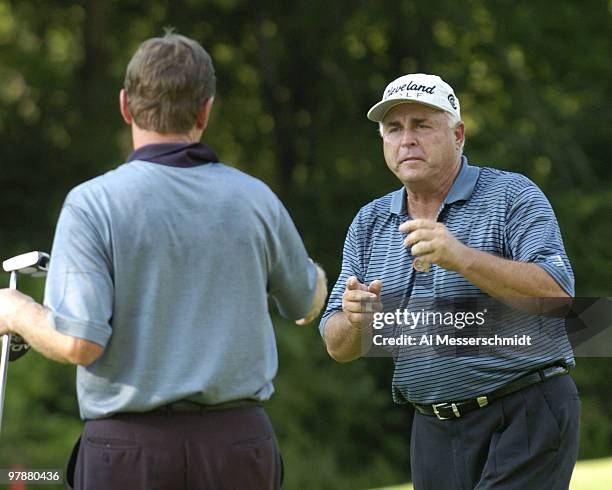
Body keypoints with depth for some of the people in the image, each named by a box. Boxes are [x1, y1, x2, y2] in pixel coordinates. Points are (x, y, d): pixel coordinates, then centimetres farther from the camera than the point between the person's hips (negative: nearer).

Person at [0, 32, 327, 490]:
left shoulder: (93, 203, -9)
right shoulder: (255, 199, 2)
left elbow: (79, 343, -16)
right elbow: (308, 305, 19)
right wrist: (315, 273, 43)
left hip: (131, 451, -3)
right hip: (238, 442, 3)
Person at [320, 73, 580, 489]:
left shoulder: (512, 197, -4)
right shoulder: (370, 224, 12)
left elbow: (557, 293, -19)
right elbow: (338, 347, 9)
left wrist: (461, 257, -29)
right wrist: (356, 319, -15)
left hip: (526, 419, -6)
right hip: (435, 432, 6)